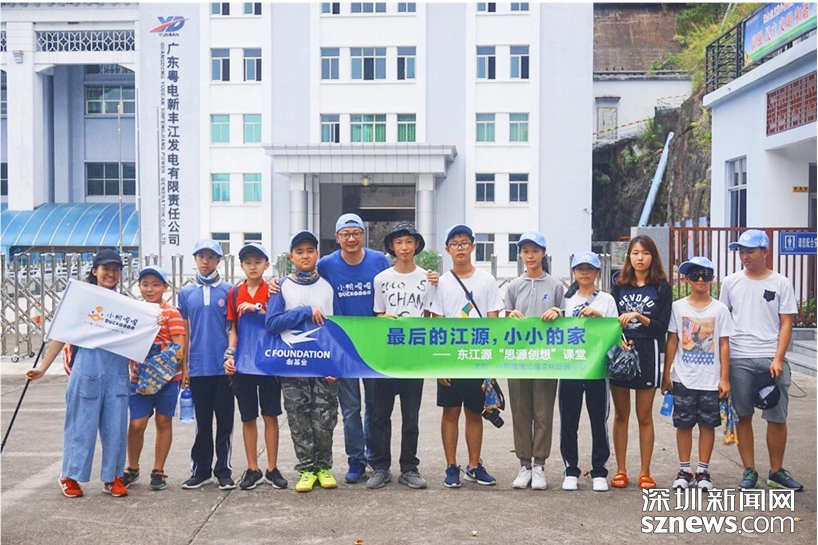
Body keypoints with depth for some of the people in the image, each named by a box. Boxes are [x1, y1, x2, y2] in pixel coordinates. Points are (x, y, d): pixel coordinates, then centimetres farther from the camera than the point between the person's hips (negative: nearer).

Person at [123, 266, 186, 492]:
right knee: (136, 424, -1)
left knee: (163, 422, 7)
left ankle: (158, 471, 19)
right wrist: (133, 370, -2)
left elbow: (179, 348, -7)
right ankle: (132, 469, 20)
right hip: (139, 377, 3)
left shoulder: (172, 313, -3)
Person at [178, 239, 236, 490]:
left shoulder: (228, 291, 3)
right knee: (202, 422, 10)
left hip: (223, 366, -1)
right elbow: (184, 331, 10)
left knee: (225, 420, 4)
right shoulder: (186, 293, 8)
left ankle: (224, 471, 13)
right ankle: (201, 470, 20)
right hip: (198, 367, 1)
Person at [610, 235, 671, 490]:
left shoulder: (661, 287, 0)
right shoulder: (619, 285, 7)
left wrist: (638, 317, -18)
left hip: (647, 353, -2)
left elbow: (663, 326, -5)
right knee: (620, 415, 7)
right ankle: (620, 471, 14)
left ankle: (645, 473, 14)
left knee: (644, 416, 5)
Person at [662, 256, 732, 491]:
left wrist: (725, 378, -2)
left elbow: (724, 345, 2)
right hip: (683, 379, 0)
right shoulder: (678, 307, 2)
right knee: (683, 424, 5)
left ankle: (703, 471, 17)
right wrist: (666, 374, 2)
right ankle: (684, 471, 16)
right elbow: (672, 342, 4)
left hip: (711, 380, 0)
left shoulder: (719, 309, 2)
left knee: (708, 424, 6)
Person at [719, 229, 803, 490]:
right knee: (743, 417, 5)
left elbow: (786, 324, 2)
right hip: (738, 359, 1)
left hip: (772, 359, -1)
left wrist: (778, 359, -8)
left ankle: (776, 471, 17)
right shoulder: (731, 282, 7)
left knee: (777, 418, 2)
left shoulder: (781, 283, 4)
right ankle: (749, 471, 15)